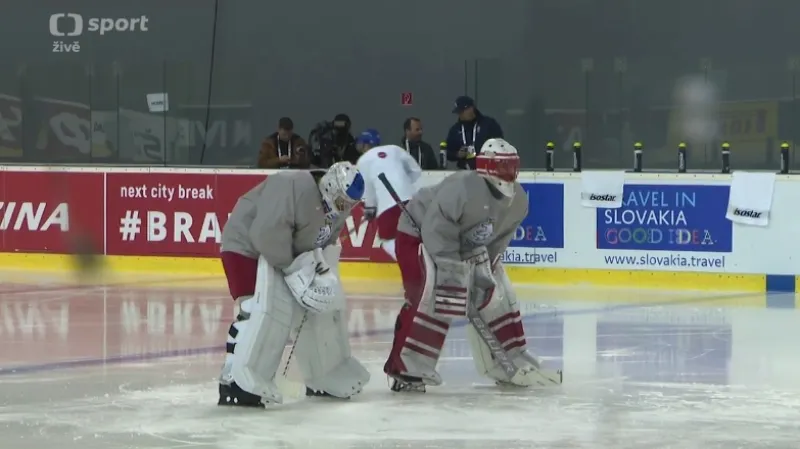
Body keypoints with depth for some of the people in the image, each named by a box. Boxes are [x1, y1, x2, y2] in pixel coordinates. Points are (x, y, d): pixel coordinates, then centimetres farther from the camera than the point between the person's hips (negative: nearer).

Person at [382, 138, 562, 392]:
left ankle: (511, 364, 19)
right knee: (432, 296, -25)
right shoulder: (461, 190, -36)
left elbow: (496, 241, -4)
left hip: (468, 245, 8)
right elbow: (436, 233, -34)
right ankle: (405, 369, -22)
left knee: (495, 297, 6)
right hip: (419, 235, -8)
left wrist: (482, 269, -16)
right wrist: (454, 271, -33)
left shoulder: (518, 202, -10)